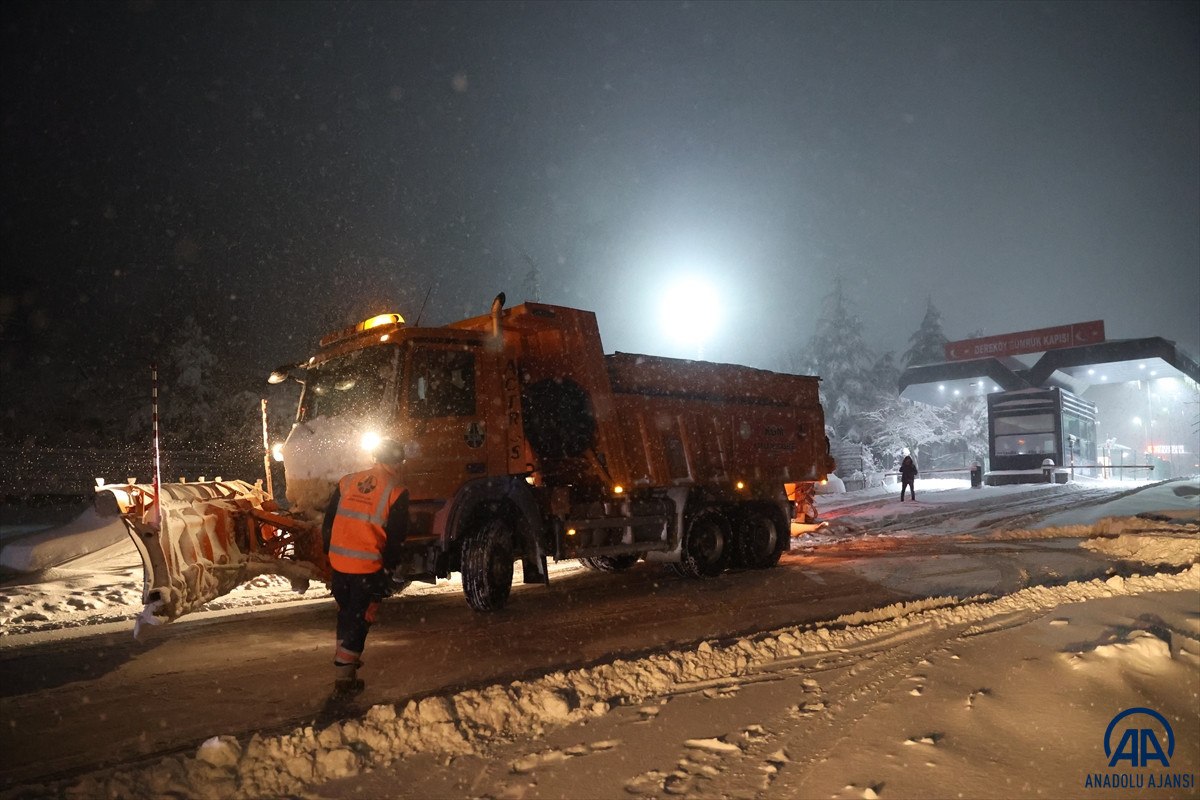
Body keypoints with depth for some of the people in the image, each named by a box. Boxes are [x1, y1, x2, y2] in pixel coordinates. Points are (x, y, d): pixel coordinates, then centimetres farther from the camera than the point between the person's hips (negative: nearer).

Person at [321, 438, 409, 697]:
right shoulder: (396, 493, -7)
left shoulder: (347, 482, 6)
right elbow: (396, 538, -7)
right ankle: (344, 679, 6)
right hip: (368, 567, -5)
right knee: (359, 620, 6)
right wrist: (388, 569, 5)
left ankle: (345, 659, 39)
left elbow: (328, 523, 11)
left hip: (338, 563, 5)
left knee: (345, 613, 24)